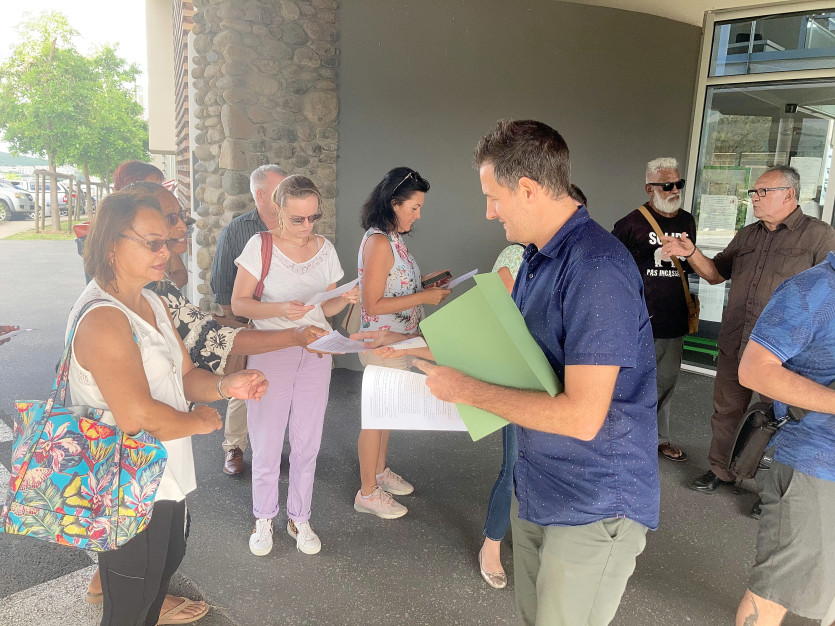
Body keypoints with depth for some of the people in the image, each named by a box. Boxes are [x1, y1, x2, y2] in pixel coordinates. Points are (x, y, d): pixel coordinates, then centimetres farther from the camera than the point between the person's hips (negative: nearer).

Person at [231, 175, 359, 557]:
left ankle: (299, 518, 30)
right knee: (267, 444, 5)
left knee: (307, 444, 11)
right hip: (270, 354, -3)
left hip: (316, 354, 3)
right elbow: (238, 304, -9)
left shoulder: (325, 249, 4)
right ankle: (264, 519, 28)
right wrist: (279, 309, -25)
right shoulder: (260, 246, -8)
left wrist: (344, 299, -11)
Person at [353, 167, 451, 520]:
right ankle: (367, 493, 21)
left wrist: (423, 280, 2)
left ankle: (381, 471, 40)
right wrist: (424, 297, -22)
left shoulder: (393, 238, 7)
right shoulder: (378, 242, -23)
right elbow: (373, 304, -25)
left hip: (398, 342, 9)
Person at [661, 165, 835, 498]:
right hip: (734, 346, 6)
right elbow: (715, 273, 17)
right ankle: (721, 470, 35)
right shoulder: (747, 235, 12)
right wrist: (691, 253, -1)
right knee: (726, 411, 16)